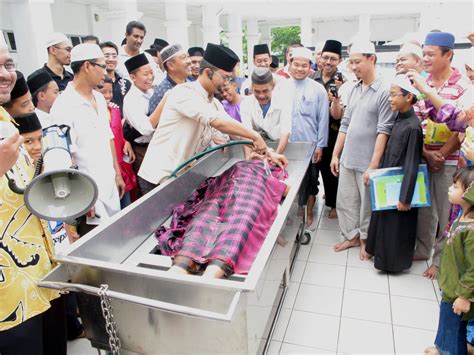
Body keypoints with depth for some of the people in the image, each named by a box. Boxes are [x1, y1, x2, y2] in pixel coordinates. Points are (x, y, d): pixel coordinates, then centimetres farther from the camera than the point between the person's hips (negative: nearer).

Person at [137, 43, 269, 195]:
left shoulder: (214, 103, 7)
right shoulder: (184, 92, -19)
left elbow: (236, 129, 3)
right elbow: (217, 121, -30)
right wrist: (254, 136, -23)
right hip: (159, 176, -7)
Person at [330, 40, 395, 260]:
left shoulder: (384, 91, -12)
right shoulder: (355, 90, 10)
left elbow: (383, 131, -16)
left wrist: (373, 165, -19)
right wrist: (335, 154, 11)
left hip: (367, 162, -6)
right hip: (347, 159, 7)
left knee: (367, 204, 10)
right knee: (345, 201, 15)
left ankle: (366, 239, 30)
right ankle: (352, 235, 34)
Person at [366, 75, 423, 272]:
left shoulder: (412, 127, -21)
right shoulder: (399, 119, 3)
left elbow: (412, 165, -20)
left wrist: (405, 198, -18)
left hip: (401, 187, -8)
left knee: (396, 226, 7)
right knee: (384, 220, 20)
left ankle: (394, 261, 24)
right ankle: (382, 253, 38)